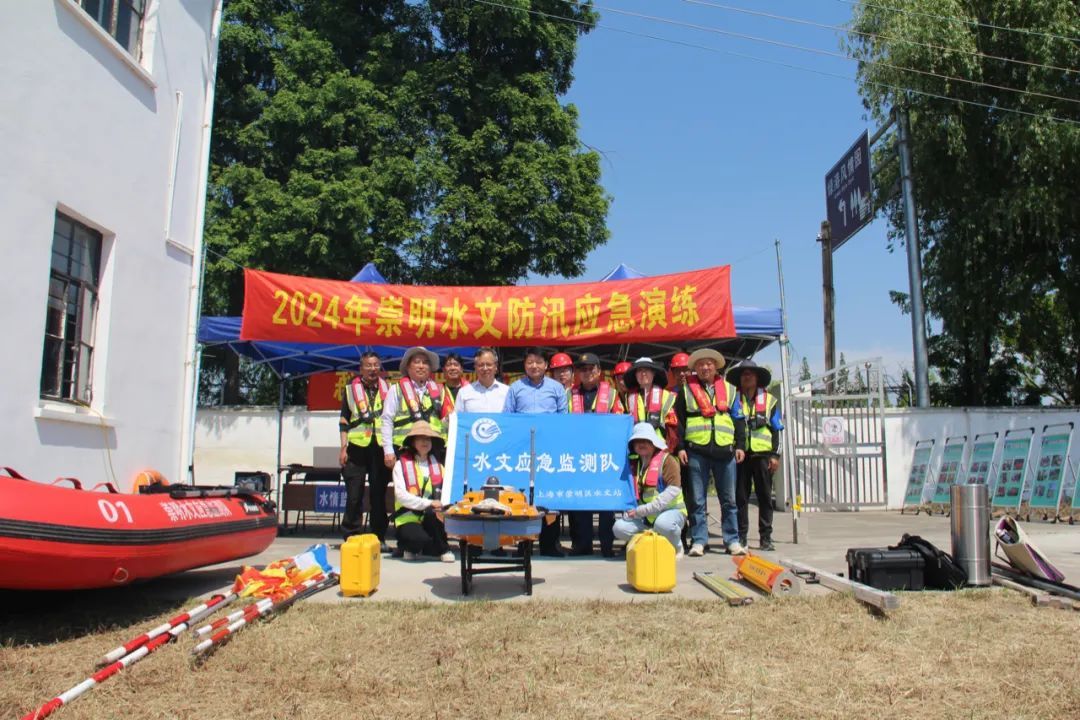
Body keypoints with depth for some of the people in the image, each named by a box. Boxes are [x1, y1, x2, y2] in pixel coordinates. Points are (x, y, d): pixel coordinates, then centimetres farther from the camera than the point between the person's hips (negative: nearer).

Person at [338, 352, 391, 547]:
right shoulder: (350, 389, 9)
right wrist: (343, 447, -1)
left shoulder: (387, 389, 12)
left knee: (379, 494, 5)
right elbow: (344, 421, 8)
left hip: (380, 448, 1)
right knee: (354, 495, -1)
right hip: (357, 448, -1)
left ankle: (379, 536, 14)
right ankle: (351, 536, 9)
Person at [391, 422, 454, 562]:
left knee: (432, 513, -32)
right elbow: (400, 495, -15)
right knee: (420, 539, -34)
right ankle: (408, 546, 4)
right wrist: (428, 503, -24)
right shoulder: (401, 465, -4)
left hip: (431, 518, 4)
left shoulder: (437, 465, 9)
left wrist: (441, 504, -24)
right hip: (408, 518, -4)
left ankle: (443, 549, -7)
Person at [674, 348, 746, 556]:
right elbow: (678, 421, 5)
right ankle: (698, 541, 8)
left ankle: (732, 541, 15)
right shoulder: (686, 390, 8)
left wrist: (740, 445, 5)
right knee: (698, 500, 2)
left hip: (725, 451, 2)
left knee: (729, 499, 7)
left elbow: (738, 420, 14)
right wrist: (680, 447, -3)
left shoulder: (729, 390, 14)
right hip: (697, 451, -2)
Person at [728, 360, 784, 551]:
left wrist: (775, 455, 1)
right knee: (740, 497, 2)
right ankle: (740, 536, 8)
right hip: (740, 454, 0)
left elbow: (776, 429, 10)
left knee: (765, 496, 2)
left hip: (762, 454, 0)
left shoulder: (769, 400, 12)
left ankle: (765, 537, 8)